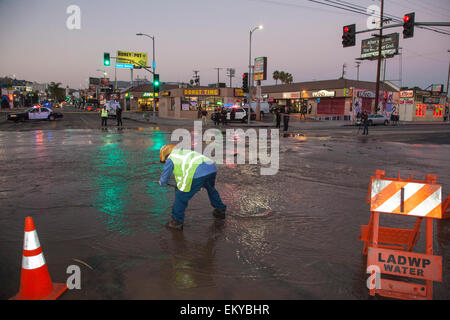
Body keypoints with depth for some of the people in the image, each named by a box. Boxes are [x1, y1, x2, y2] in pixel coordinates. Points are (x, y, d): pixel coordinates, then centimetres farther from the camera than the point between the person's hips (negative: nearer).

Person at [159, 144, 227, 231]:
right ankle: (220, 210, 49)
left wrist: (162, 183, 46)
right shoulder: (186, 152, 37)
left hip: (197, 173, -7)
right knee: (211, 189, 36)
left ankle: (177, 222, 21)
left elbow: (163, 180, 23)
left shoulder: (170, 159, 17)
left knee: (181, 196, 11)